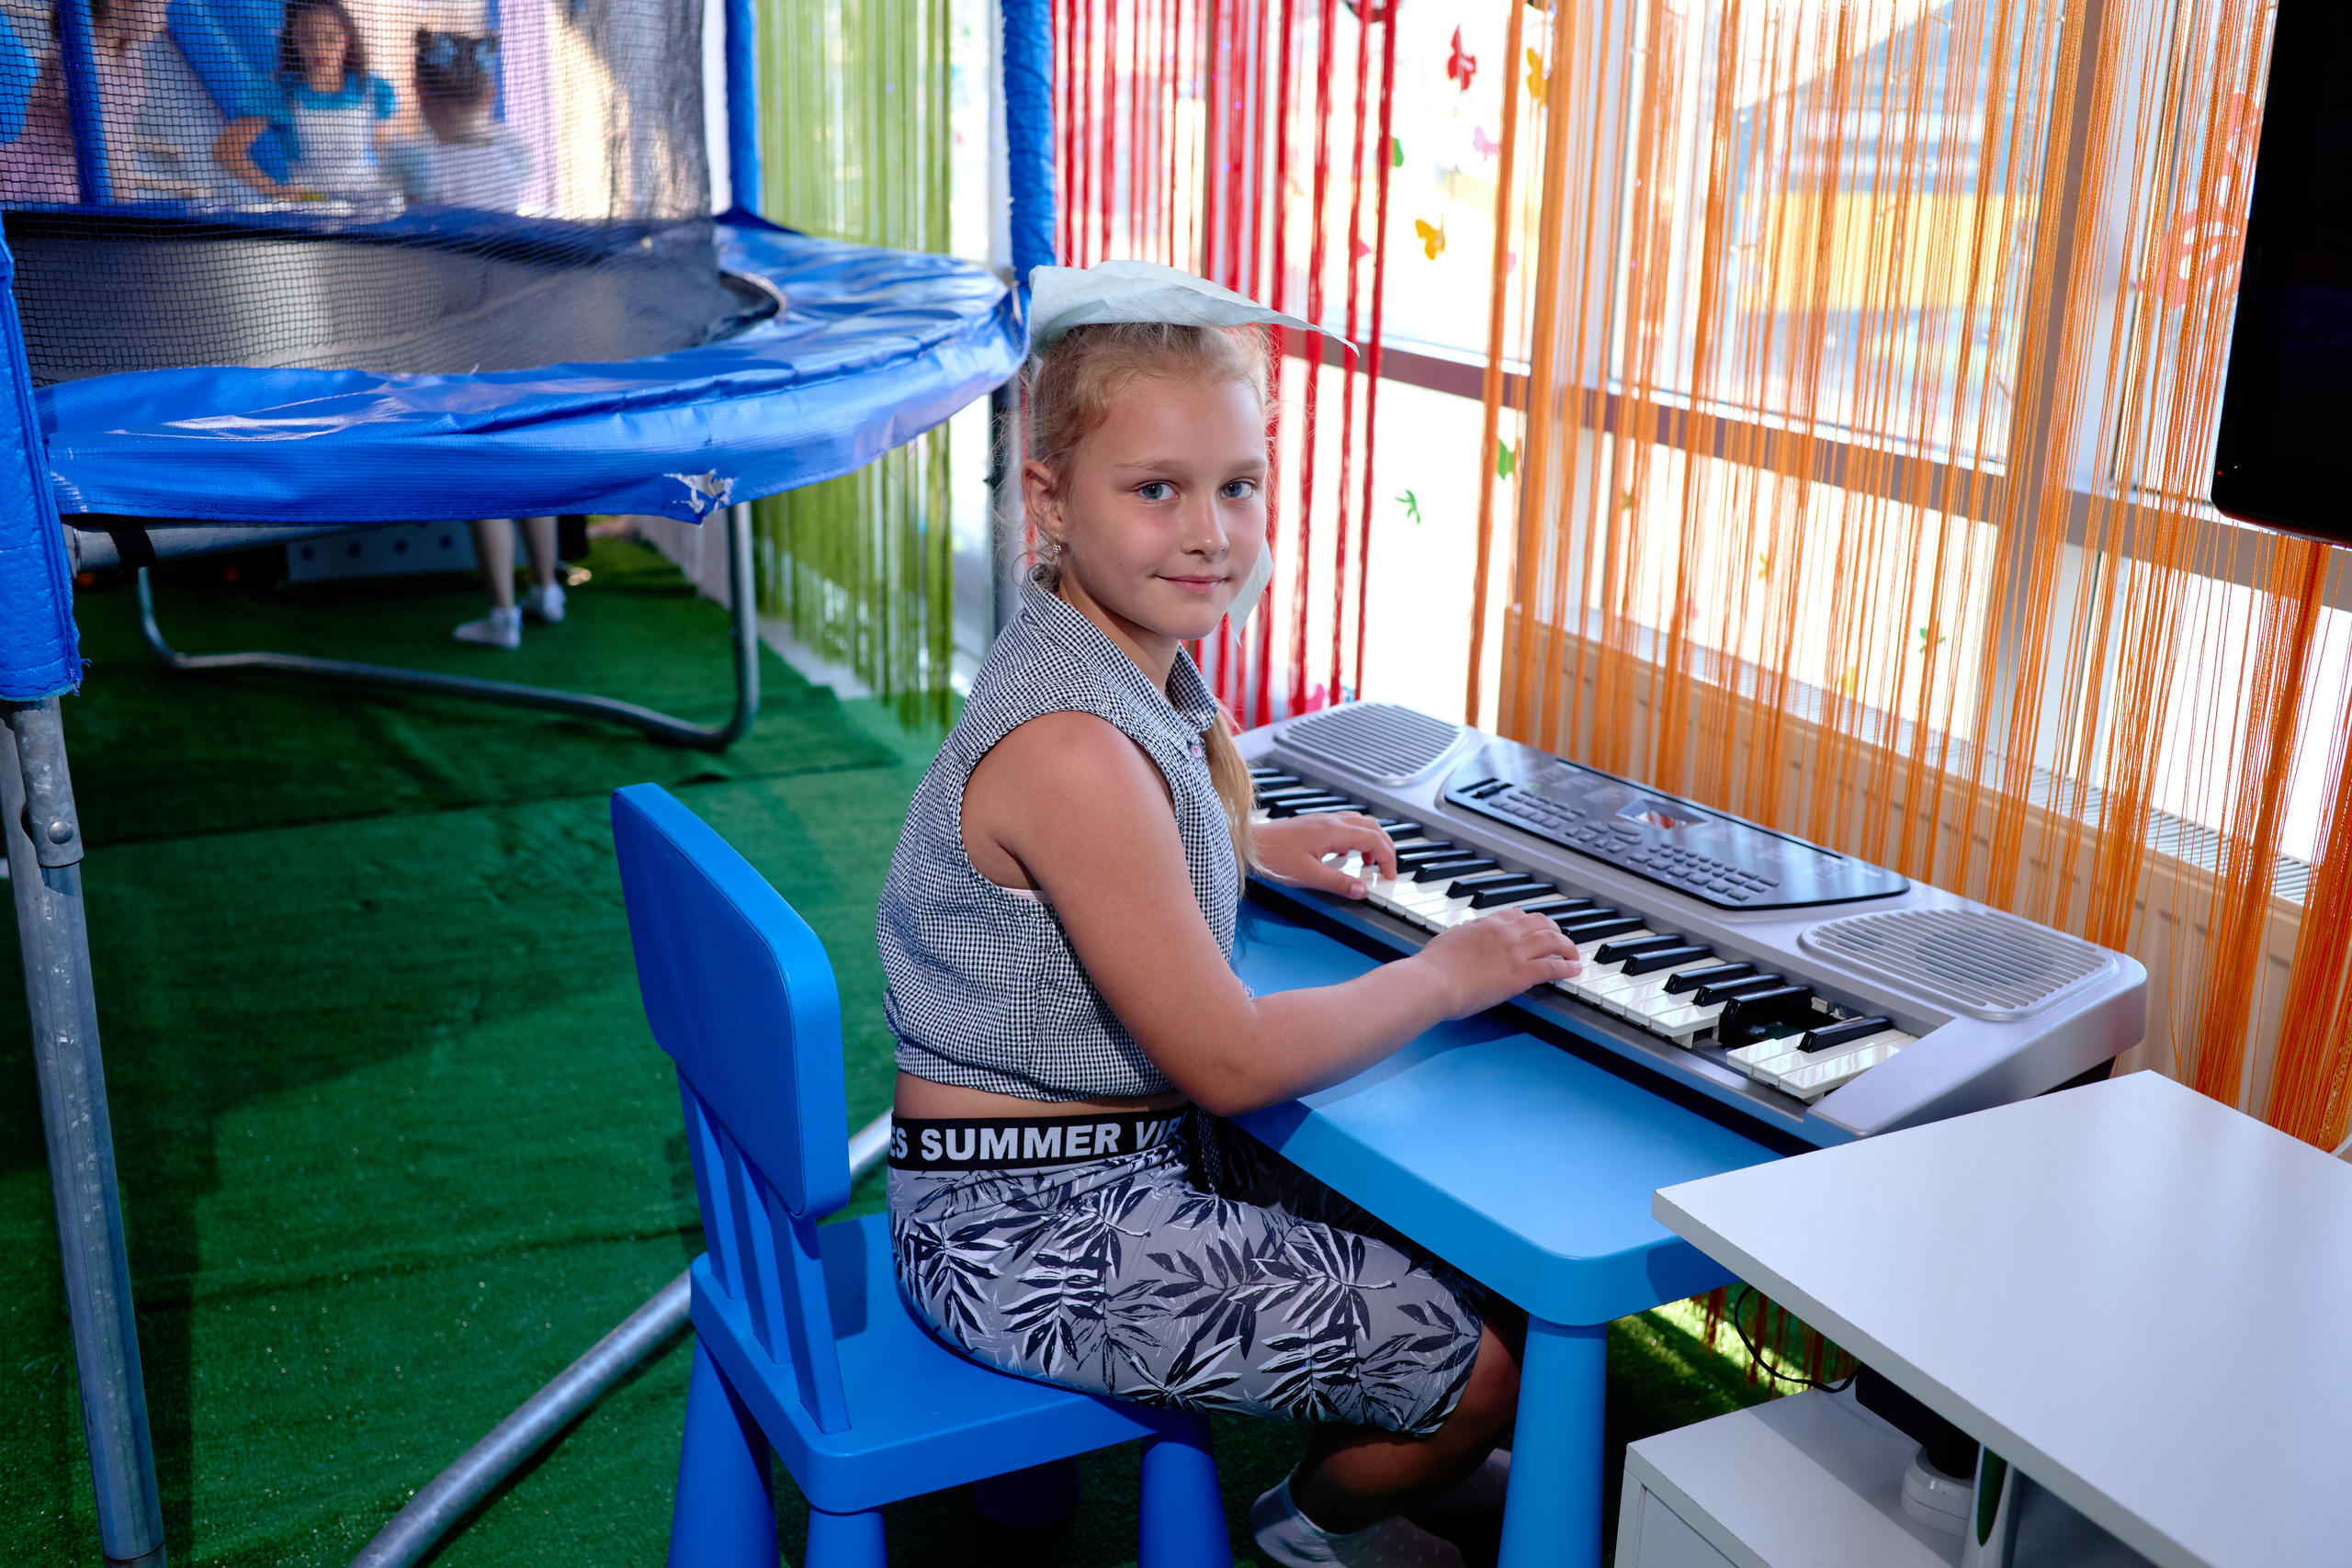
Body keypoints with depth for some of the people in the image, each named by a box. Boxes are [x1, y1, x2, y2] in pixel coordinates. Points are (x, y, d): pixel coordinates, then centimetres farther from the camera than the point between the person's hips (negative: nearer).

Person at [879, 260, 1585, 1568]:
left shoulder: (1125, 665, 2)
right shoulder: (1076, 749, -29)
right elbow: (1231, 1059, -23)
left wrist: (1250, 848, 13)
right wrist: (1448, 976, -10)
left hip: (1133, 1151, 9)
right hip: (1035, 1229, -9)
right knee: (1481, 1362, -3)